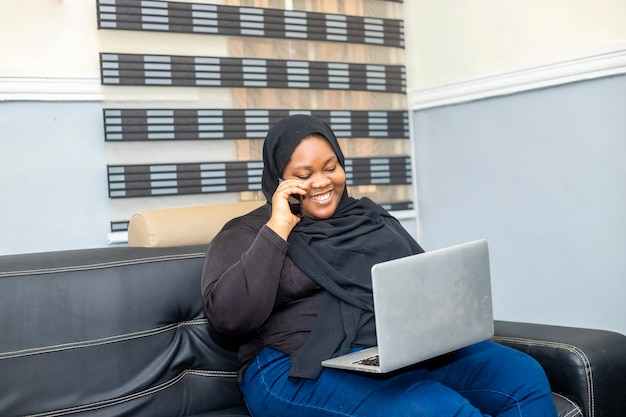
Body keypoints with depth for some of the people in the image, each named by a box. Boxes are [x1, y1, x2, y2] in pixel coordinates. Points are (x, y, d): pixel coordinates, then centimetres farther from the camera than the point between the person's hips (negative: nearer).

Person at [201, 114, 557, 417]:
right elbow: (229, 316, -11)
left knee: (524, 377, -14)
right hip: (306, 371, -6)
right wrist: (277, 230, -11)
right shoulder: (247, 233, 5)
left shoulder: (370, 215, 21)